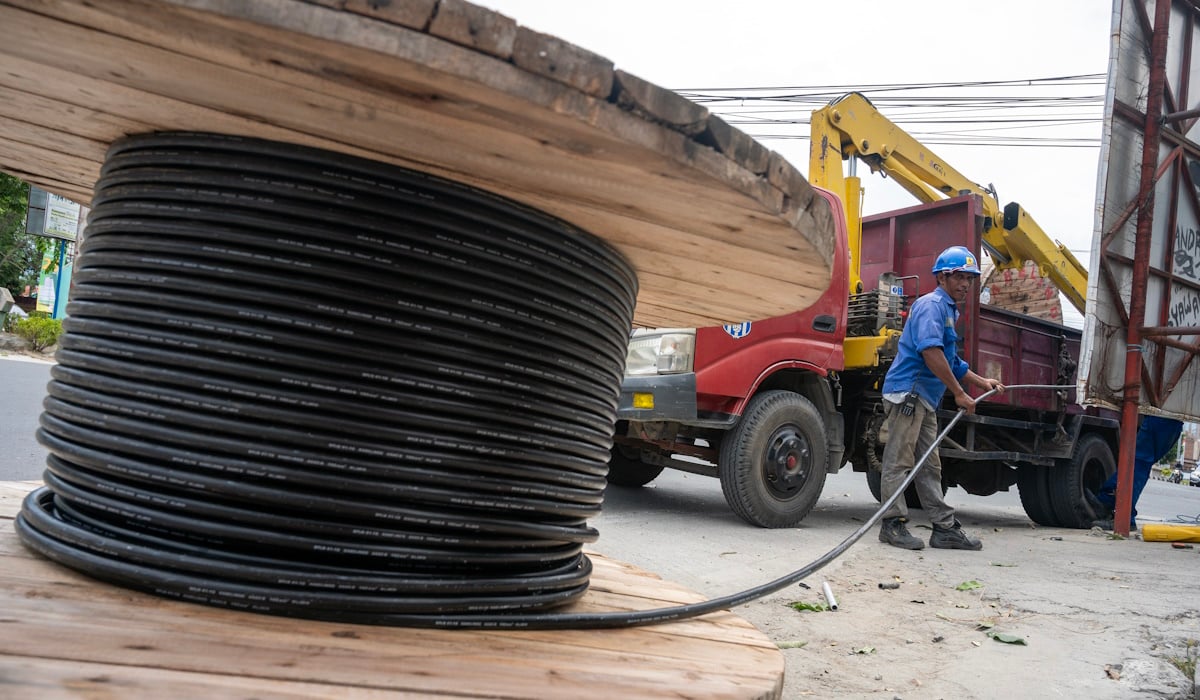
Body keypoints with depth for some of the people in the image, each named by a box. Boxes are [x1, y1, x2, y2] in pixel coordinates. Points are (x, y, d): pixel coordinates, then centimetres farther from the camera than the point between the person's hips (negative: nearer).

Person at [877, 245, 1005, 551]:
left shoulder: (949, 310, 23)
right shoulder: (932, 304, -10)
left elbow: (951, 361, 34)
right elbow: (931, 351, -24)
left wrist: (983, 383, 28)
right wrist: (960, 393, -21)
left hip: (925, 399, 11)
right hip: (907, 391, -11)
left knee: (929, 466, 12)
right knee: (899, 461, -6)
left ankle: (945, 528, 17)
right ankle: (893, 523, -2)